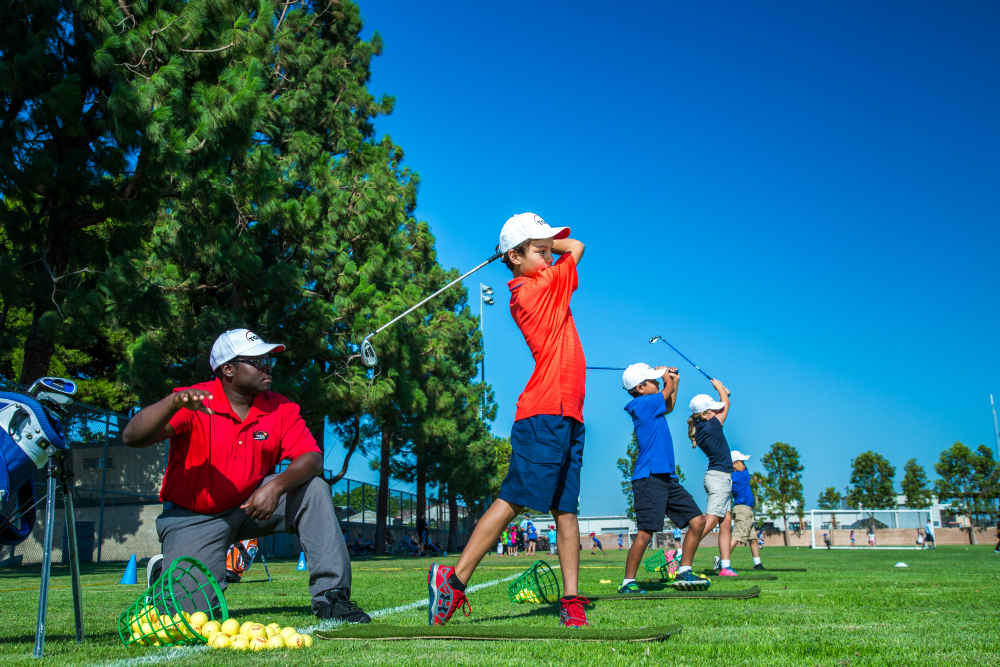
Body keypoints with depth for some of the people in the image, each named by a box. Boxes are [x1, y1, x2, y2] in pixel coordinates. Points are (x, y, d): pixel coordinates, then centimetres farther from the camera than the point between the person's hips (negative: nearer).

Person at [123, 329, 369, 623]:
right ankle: (164, 572, 20)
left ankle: (331, 595, -16)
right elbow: (132, 437, -26)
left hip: (251, 506, 4)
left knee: (314, 490, -20)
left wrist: (276, 486, -34)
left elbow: (311, 457, -14)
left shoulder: (280, 408, -5)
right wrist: (174, 402, -44)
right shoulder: (193, 403, -16)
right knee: (190, 610, -18)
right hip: (193, 518, -3)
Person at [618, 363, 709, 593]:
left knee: (697, 520, 5)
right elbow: (667, 390, 3)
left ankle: (683, 573, 12)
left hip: (668, 477, 10)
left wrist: (674, 380, 31)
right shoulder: (643, 404, -9)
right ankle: (628, 583, -2)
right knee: (645, 533, -12)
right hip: (649, 478, -9)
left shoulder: (652, 407, 18)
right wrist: (666, 376, 23)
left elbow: (668, 407, 39)